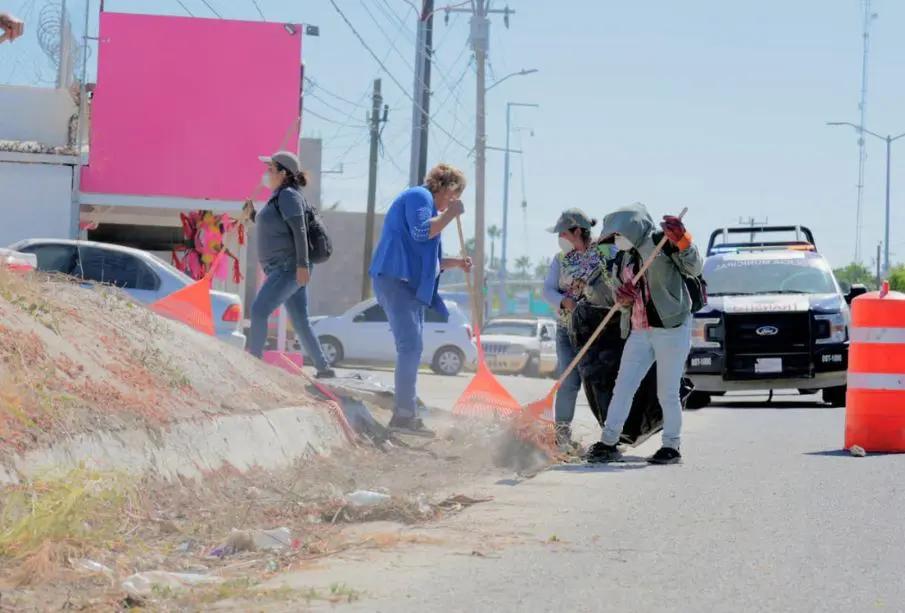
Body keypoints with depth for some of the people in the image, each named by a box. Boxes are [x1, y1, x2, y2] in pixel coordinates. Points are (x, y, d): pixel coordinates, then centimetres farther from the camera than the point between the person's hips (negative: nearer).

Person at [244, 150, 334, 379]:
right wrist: (252, 215, 16)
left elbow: (299, 230, -18)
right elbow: (273, 232, 26)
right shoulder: (279, 198, 20)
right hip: (284, 269, 10)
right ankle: (323, 368, 8)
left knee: (259, 310, -15)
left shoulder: (288, 195, -10)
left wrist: (302, 265, -25)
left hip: (289, 268, -10)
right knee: (300, 321, 8)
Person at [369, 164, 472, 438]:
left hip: (410, 284, 11)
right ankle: (404, 414, -22)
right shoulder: (419, 196, -5)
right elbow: (421, 232, -23)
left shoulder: (426, 201, 27)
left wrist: (455, 262, 22)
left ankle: (404, 414, 18)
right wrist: (451, 213, -12)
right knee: (410, 345, -17)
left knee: (411, 347, 13)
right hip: (397, 279, -11)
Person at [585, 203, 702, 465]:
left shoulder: (663, 242, -5)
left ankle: (672, 446, 10)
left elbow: (693, 269, -11)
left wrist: (682, 241, -28)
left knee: (667, 392, -2)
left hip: (672, 328, -7)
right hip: (639, 332, 7)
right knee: (622, 387, 4)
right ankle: (608, 443, 8)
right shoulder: (622, 260, 15)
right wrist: (623, 300, -7)